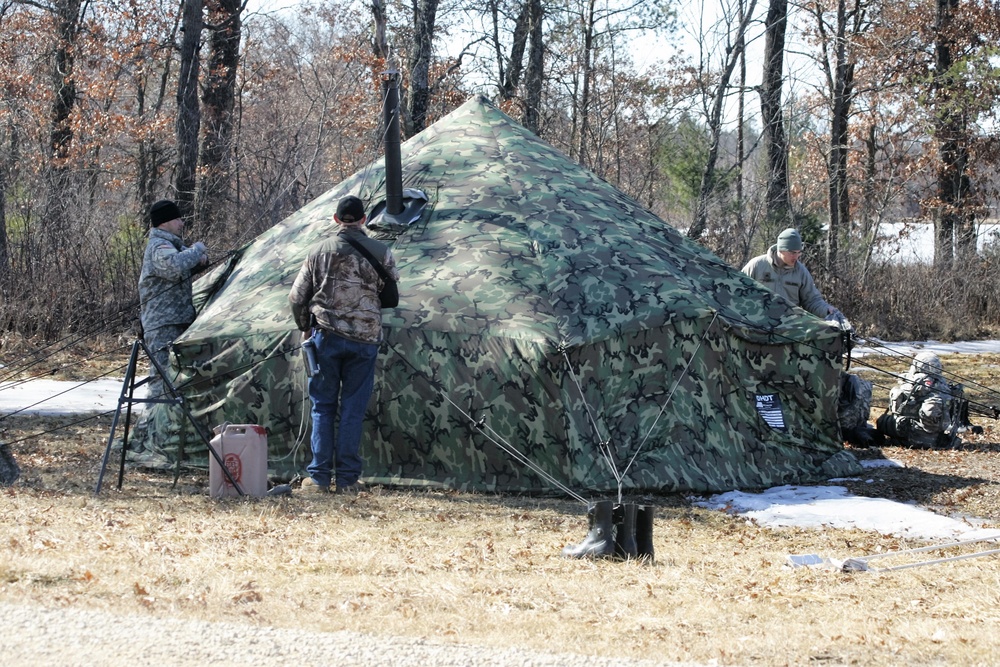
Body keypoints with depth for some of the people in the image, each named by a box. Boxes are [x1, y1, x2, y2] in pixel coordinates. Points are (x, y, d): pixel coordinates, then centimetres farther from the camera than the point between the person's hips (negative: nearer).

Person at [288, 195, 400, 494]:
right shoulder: (380, 252, 0)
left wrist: (305, 328, 21)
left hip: (326, 335, 0)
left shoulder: (320, 251, 1)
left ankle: (319, 476, 2)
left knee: (323, 407, 8)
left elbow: (297, 297, 4)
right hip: (366, 338, 0)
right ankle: (346, 478, 3)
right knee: (353, 410, 5)